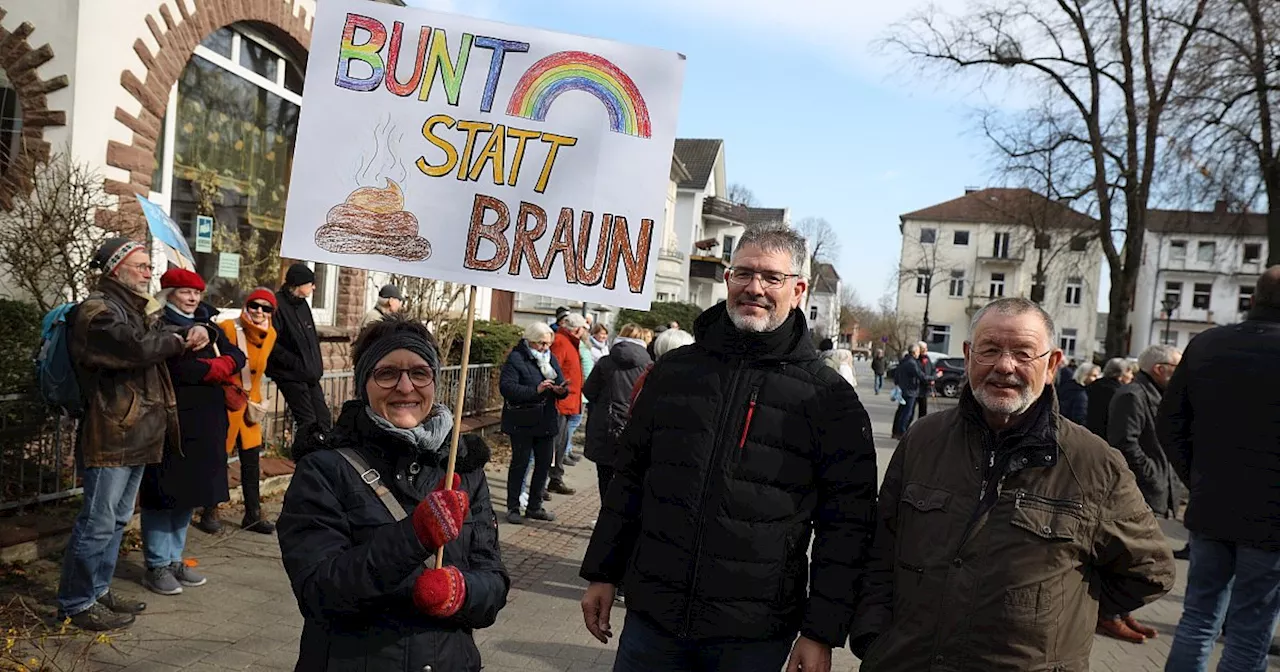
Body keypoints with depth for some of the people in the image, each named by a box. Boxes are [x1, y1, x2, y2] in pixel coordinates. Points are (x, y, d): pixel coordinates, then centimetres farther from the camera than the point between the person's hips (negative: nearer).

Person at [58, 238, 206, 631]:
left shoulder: (140, 309, 18)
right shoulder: (97, 311, -13)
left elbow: (170, 336, 17)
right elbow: (137, 347, -27)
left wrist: (194, 332, -7)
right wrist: (177, 341, -8)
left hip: (137, 435, 10)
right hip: (109, 435, -10)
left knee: (117, 520, 17)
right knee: (98, 522, -4)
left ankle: (98, 590, 29)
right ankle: (76, 603, 7)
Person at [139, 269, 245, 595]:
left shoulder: (206, 324, 16)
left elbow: (236, 357, 7)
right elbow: (178, 369, -21)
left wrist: (209, 366, -11)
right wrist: (216, 368, -8)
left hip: (204, 424, 7)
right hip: (171, 424, -7)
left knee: (189, 493, 13)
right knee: (163, 494, 0)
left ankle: (175, 559, 24)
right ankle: (156, 566, 10)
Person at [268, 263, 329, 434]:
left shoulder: (303, 304, 13)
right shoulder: (278, 304, -13)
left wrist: (317, 365, 9)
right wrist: (296, 363, -19)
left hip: (310, 374, 8)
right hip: (291, 375, -8)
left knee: (325, 420, 6)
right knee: (308, 422, -8)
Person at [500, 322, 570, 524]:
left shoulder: (551, 359, 10)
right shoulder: (516, 359, -10)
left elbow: (561, 385, 13)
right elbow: (506, 386, -21)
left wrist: (561, 390, -12)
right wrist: (535, 390, -28)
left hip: (546, 421, 6)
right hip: (522, 422, -6)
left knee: (544, 463, 11)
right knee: (520, 463, 1)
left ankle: (534, 506, 24)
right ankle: (513, 507, 13)